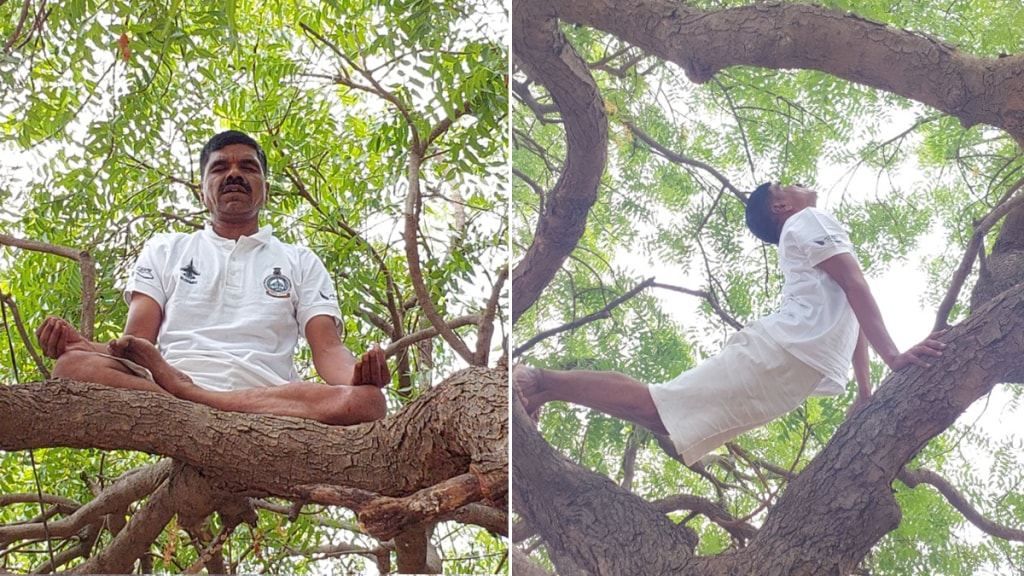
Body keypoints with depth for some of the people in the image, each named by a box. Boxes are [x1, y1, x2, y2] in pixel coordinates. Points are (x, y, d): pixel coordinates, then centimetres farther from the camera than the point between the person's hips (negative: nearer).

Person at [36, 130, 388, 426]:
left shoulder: (301, 263, 26)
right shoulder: (166, 250, 27)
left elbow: (328, 349, 12)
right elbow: (133, 345, 14)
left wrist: (357, 374, -15)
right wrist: (80, 344, -11)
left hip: (271, 399, 1)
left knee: (366, 400, -34)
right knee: (74, 367, -29)